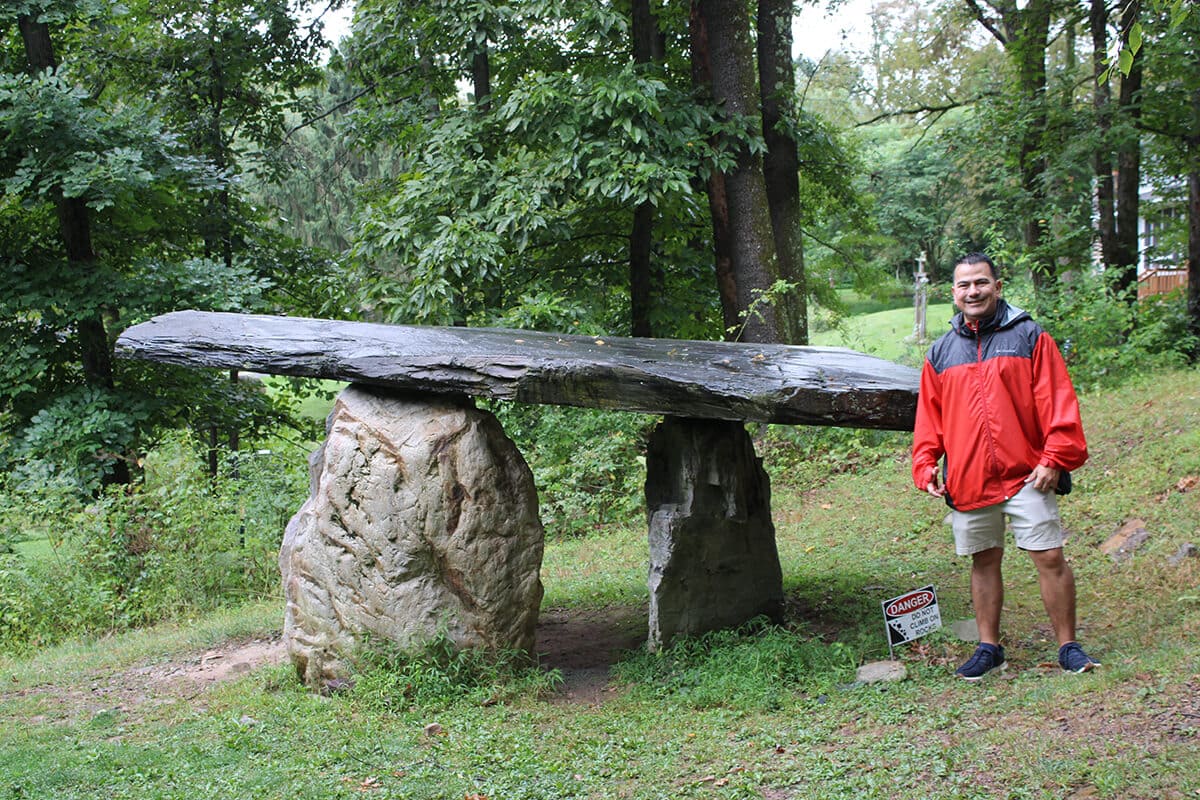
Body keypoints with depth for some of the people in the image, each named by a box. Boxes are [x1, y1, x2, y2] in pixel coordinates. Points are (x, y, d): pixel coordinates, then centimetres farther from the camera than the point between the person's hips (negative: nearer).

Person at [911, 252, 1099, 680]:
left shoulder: (1029, 337, 1)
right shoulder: (940, 353, 10)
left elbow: (1058, 402, -3)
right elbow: (929, 417, 14)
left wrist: (1055, 458, -10)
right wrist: (925, 467, 4)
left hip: (1026, 474, -3)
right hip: (966, 481, 3)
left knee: (1050, 558, -3)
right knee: (983, 562, 11)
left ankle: (1068, 646, 11)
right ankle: (988, 648, 23)